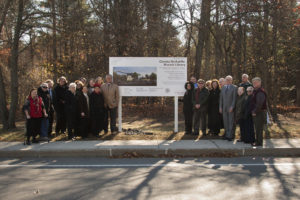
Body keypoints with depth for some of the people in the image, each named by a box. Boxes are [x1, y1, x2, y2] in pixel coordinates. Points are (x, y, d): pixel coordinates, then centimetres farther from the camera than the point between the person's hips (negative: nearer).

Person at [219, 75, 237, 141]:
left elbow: (234, 98, -8)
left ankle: (230, 136, 2)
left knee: (231, 122, -2)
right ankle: (227, 134, 14)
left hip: (231, 107, -5)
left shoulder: (234, 87, -3)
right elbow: (221, 98, 13)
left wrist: (232, 107, -15)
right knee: (225, 121, 6)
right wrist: (220, 107, 6)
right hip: (224, 107, 5)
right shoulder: (223, 87, 12)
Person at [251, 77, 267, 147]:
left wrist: (255, 112, -18)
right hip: (256, 112, 10)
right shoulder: (256, 91, 14)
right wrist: (253, 111, 14)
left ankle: (259, 142, 5)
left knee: (259, 128, -2)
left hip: (260, 113, -10)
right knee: (257, 127, 16)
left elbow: (259, 104, -24)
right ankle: (257, 140, 25)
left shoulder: (260, 92, -18)